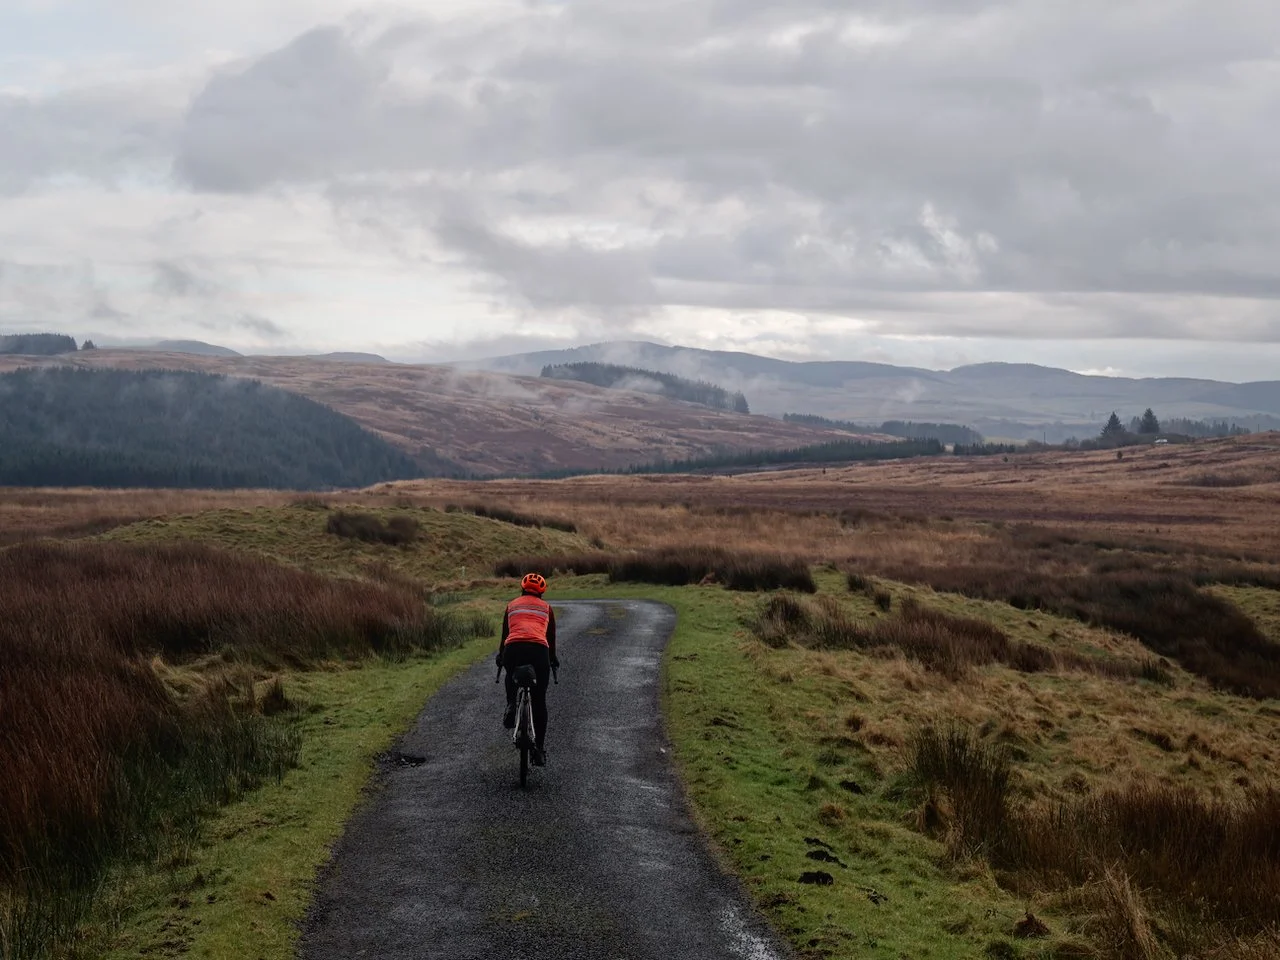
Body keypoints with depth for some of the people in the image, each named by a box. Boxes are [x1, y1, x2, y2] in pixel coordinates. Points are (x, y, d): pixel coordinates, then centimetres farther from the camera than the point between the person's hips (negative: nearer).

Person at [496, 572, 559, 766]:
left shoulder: (512, 605, 26)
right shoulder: (546, 607, 25)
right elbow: (551, 637, 31)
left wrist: (500, 655, 49)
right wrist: (553, 659, 46)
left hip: (513, 649, 1)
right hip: (539, 650, -1)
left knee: (511, 677, 35)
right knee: (539, 701, 10)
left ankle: (511, 706, 8)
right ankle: (540, 748, 9)